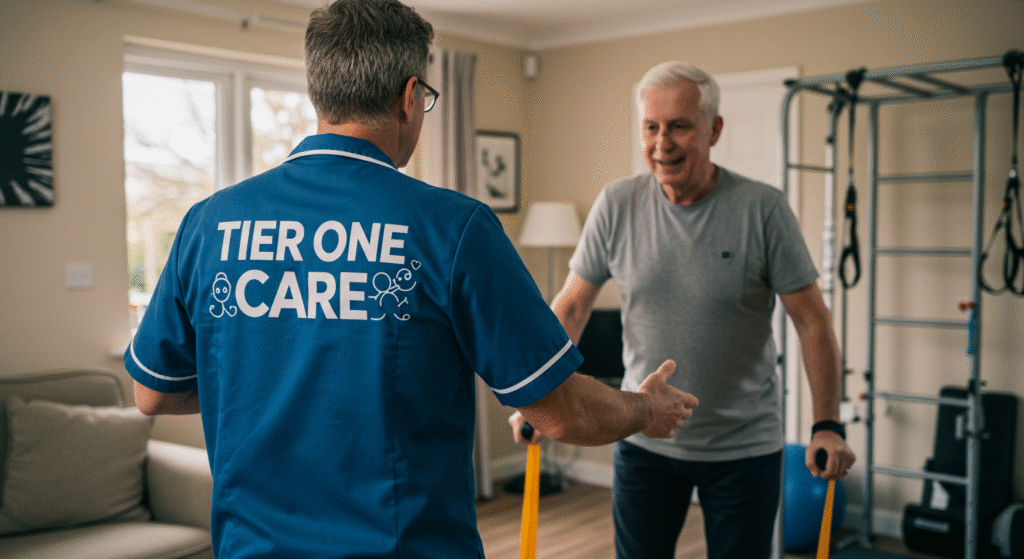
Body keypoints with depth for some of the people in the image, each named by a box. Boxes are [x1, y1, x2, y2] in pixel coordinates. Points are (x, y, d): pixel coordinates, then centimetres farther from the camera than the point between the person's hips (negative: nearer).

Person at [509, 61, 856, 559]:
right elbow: (572, 305, 2)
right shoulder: (616, 205, -5)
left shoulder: (762, 209, -11)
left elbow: (812, 321, -6)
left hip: (745, 447, -1)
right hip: (644, 442, 2)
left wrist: (827, 425, -10)